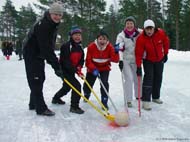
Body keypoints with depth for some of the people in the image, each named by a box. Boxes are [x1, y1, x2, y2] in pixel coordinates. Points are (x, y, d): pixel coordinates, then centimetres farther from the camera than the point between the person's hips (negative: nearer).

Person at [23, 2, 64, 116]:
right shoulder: (42, 25, -27)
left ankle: (34, 103, 30)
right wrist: (57, 66, -33)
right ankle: (41, 108, 2)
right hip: (31, 54, -10)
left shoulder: (53, 25, 3)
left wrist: (52, 60, 4)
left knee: (40, 79, 16)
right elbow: (46, 48, -33)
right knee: (36, 80, -6)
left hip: (40, 55, 10)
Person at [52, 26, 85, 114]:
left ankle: (56, 98, 49)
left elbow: (81, 60, 7)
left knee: (67, 87, 24)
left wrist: (79, 68, -13)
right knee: (77, 86, -17)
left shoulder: (80, 47, 4)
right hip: (64, 70, -9)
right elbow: (65, 61, -27)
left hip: (72, 71, 9)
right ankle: (74, 107, -5)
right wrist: (75, 70, -32)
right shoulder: (66, 46, -21)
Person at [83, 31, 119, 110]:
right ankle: (86, 95, 48)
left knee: (105, 83, -21)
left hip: (104, 68, 0)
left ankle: (104, 102, -5)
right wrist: (93, 69, -33)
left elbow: (115, 60, -24)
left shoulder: (110, 47, -19)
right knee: (88, 84, 11)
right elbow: (88, 60, -18)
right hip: (93, 68, 1)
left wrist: (116, 52, -41)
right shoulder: (91, 46, -22)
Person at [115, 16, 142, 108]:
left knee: (138, 78, 14)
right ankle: (128, 100, -1)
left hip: (136, 59, 3)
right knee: (128, 78, -12)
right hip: (125, 60, -3)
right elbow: (119, 49, -13)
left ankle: (138, 95, 37)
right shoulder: (121, 35, -8)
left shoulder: (140, 33, -3)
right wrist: (120, 60, -23)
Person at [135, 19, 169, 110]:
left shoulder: (161, 33, -19)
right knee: (148, 77, -16)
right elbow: (138, 54, -27)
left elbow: (166, 42, 1)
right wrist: (138, 67, -31)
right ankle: (146, 101, -15)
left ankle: (156, 97, 30)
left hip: (160, 60, 4)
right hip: (148, 61, -4)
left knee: (158, 78, 12)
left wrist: (165, 54, 7)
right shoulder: (141, 39, -27)